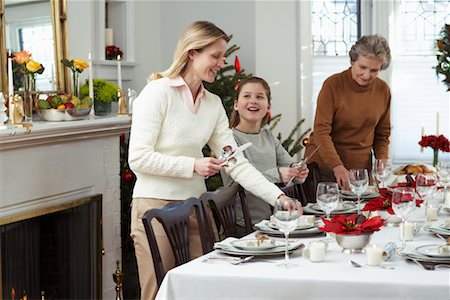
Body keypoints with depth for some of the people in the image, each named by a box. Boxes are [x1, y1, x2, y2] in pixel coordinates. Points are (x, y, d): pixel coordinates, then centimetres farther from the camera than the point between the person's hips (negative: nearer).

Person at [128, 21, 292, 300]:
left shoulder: (214, 103, 8)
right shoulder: (158, 92, -11)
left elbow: (237, 162, 4)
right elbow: (138, 158, -17)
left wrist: (278, 196, -6)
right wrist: (193, 166, -20)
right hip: (156, 205, -6)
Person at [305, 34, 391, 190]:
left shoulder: (383, 90, 2)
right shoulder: (333, 85, -11)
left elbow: (382, 135, 13)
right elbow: (321, 131, -18)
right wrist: (337, 166, -30)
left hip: (360, 168, 4)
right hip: (323, 166, -3)